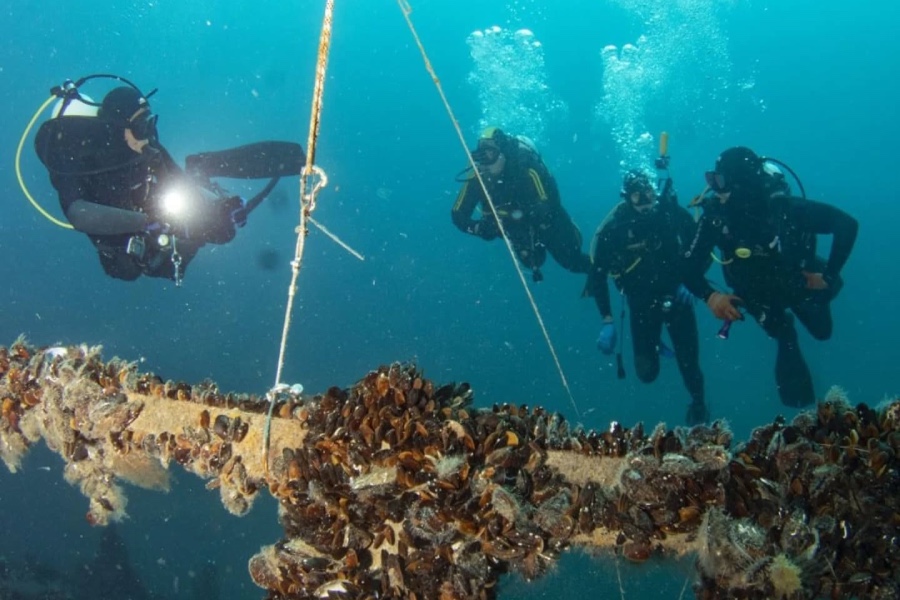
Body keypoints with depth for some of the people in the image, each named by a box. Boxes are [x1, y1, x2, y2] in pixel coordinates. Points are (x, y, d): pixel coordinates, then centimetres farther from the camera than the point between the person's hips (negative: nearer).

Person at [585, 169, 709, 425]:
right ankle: (652, 344, 35)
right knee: (647, 372, -2)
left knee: (689, 363, 1)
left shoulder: (672, 212, -18)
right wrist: (607, 321, -18)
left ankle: (699, 405, 33)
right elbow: (597, 275, -14)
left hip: (676, 295, 0)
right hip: (641, 302, 0)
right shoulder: (613, 228, -20)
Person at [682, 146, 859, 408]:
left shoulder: (784, 206, -37)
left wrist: (829, 275, -33)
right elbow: (690, 266, -26)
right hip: (759, 294, 0)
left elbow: (847, 224, -34)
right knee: (786, 341, 8)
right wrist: (710, 295, -45)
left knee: (822, 330, 18)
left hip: (800, 281, 0)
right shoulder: (715, 215, -31)